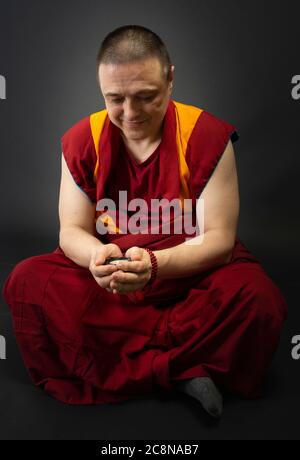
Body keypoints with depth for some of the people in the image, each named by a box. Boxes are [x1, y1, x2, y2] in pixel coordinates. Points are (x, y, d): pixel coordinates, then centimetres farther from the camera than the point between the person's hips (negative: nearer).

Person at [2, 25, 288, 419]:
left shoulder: (208, 136, -12)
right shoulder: (81, 141, -5)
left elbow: (219, 239, -14)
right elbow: (72, 230, -3)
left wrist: (155, 264, -33)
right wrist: (96, 256, -29)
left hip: (190, 275, -2)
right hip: (106, 281, 3)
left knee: (258, 296, -31)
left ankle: (108, 370, -19)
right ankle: (183, 370, -22)